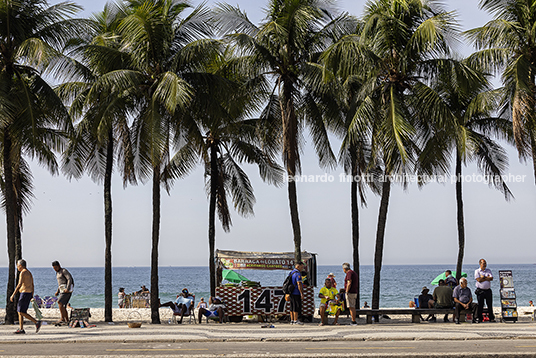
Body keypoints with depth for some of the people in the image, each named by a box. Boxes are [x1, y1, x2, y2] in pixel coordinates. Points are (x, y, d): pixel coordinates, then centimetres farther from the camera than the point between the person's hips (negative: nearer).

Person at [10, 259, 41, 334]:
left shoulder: (23, 273, -13)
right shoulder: (29, 273, 17)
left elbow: (19, 285, -22)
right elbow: (32, 285, 20)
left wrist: (13, 295, -20)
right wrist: (32, 296, 23)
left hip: (25, 294, -10)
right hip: (29, 294, 10)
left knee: (21, 312, -8)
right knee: (19, 311, 10)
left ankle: (37, 322, -13)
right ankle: (21, 329, 7)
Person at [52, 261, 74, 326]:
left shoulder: (64, 271, -7)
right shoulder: (58, 273, 22)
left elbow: (69, 279, -18)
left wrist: (67, 289, -29)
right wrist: (57, 291, 16)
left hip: (67, 289, -9)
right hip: (62, 290, 9)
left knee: (59, 302, -21)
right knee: (62, 306, 4)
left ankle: (62, 318, -26)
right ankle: (67, 321, 7)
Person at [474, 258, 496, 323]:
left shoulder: (488, 270, 12)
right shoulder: (477, 271, 3)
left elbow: (491, 278, -4)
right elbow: (479, 280, -11)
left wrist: (483, 277, -9)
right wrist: (487, 278, -5)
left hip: (488, 290, 3)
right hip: (480, 290, -3)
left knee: (490, 305, 3)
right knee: (480, 305, 0)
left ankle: (491, 318, 8)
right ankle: (479, 318, 7)